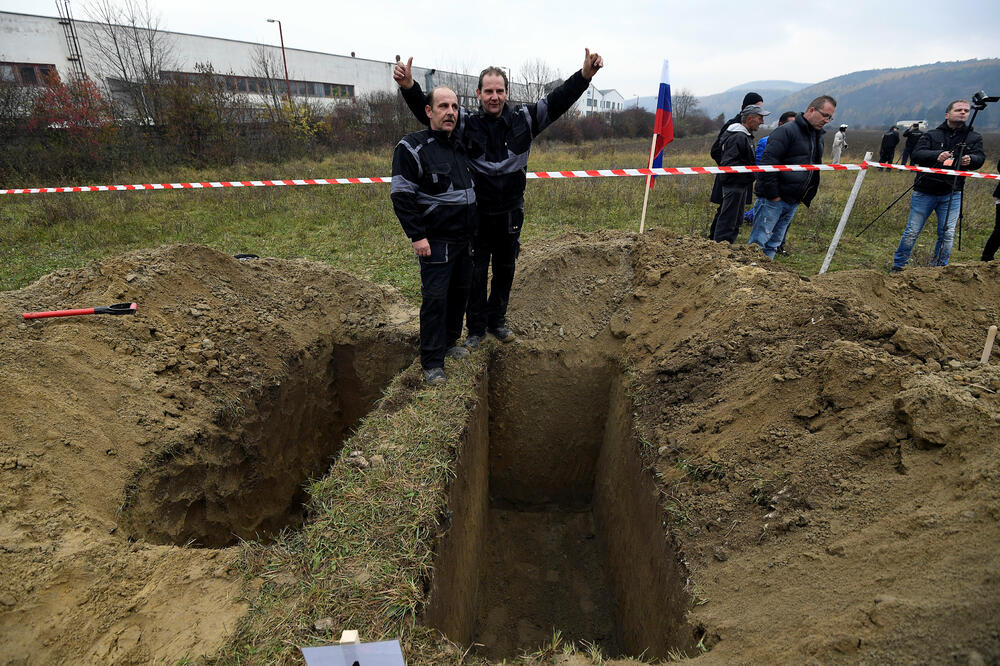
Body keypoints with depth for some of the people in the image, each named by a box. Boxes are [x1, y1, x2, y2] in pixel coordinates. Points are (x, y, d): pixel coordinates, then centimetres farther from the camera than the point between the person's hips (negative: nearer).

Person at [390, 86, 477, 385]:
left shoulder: (460, 147, 15)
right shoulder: (412, 147, -9)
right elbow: (401, 196, -13)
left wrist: (473, 229, 20)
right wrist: (417, 236, -18)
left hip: (464, 237, 7)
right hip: (435, 240, -7)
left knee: (460, 291, 12)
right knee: (435, 298, -6)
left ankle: (449, 342, 30)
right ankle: (432, 363, 3)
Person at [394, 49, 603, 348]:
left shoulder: (524, 119, 0)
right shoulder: (466, 122, -6)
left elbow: (558, 100, -2)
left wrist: (585, 74, -15)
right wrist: (409, 86, -34)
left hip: (511, 213, 3)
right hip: (476, 213, -2)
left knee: (505, 270, 15)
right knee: (476, 273, 6)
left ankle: (497, 321, 35)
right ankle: (476, 329, 23)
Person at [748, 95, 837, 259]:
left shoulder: (818, 136, 19)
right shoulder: (787, 131, -10)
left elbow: (814, 169, 28)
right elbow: (767, 164, -17)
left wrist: (805, 196, 15)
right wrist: (773, 195, -19)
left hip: (793, 202, 8)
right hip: (775, 199, -8)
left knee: (773, 244, 10)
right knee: (759, 242, -8)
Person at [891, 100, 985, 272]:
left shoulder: (974, 137, 11)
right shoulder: (931, 135, 4)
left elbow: (980, 158, -1)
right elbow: (917, 154, -11)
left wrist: (970, 159, -25)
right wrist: (937, 155, -30)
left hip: (952, 195, 2)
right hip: (925, 192, -2)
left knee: (947, 234, 0)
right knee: (912, 232, 1)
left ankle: (939, 269, 14)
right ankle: (897, 266, 14)